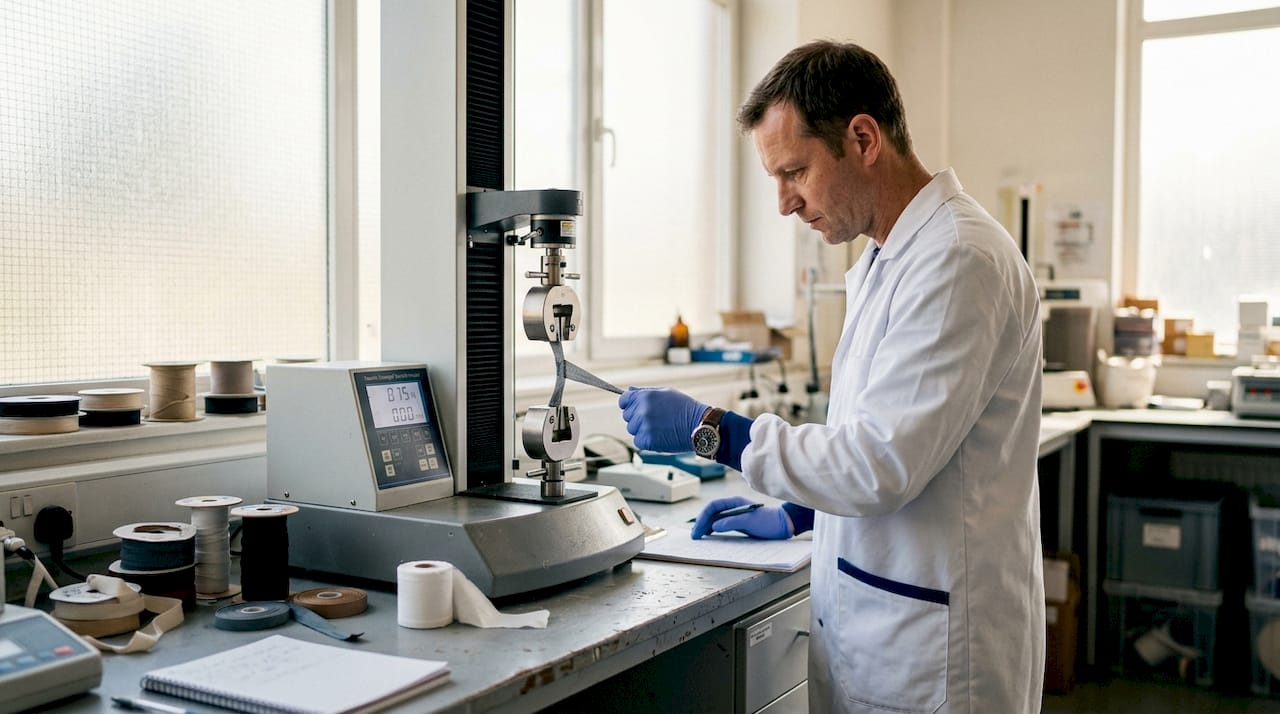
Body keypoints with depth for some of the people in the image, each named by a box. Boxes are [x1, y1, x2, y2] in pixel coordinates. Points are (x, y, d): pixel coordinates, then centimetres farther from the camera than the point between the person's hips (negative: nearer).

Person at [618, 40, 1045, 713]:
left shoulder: (960, 260, -20)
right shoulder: (887, 259, 11)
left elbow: (884, 464, -25)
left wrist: (711, 430, -18)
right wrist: (797, 513, 11)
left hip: (930, 639, -8)